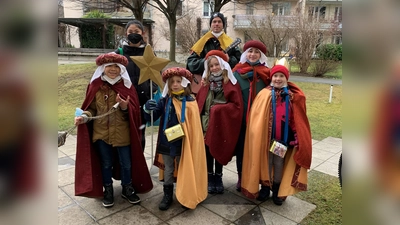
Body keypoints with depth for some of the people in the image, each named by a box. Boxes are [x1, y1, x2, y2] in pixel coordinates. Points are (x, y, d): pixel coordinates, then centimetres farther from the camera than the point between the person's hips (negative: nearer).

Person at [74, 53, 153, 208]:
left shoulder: (126, 86, -4)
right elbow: (92, 109, 2)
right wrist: (84, 117, -18)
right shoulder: (95, 86, -3)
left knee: (126, 163, 13)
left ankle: (127, 189, 35)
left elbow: (134, 112, -5)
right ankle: (108, 191, 37)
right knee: (106, 164, 17)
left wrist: (125, 107, -26)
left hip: (122, 134, 0)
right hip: (101, 133, 1)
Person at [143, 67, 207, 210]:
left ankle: (185, 196, 32)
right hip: (166, 142, 2)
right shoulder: (164, 101, -2)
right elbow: (151, 118, -6)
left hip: (183, 143, -2)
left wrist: (191, 143, -11)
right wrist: (148, 109, -27)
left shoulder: (190, 102, -8)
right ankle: (167, 195, 31)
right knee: (168, 170, 16)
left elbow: (194, 125, -5)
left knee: (184, 170, 15)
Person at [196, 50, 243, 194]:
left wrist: (219, 108, -14)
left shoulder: (231, 83, -5)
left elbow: (237, 106, -8)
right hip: (206, 123, 3)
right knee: (208, 151, 9)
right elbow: (198, 104, 6)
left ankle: (218, 177, 27)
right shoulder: (206, 83, 6)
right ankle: (210, 178, 25)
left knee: (219, 151, 10)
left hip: (222, 124, -2)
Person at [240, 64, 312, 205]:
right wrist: (258, 135, -13)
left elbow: (297, 119, 3)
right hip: (266, 136, -1)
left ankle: (277, 190, 32)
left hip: (283, 137, 2)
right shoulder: (264, 94, -7)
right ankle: (265, 188, 31)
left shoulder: (293, 97, -2)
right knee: (266, 162, 12)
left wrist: (296, 138, -2)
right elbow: (257, 116, -8)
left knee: (279, 163, 15)